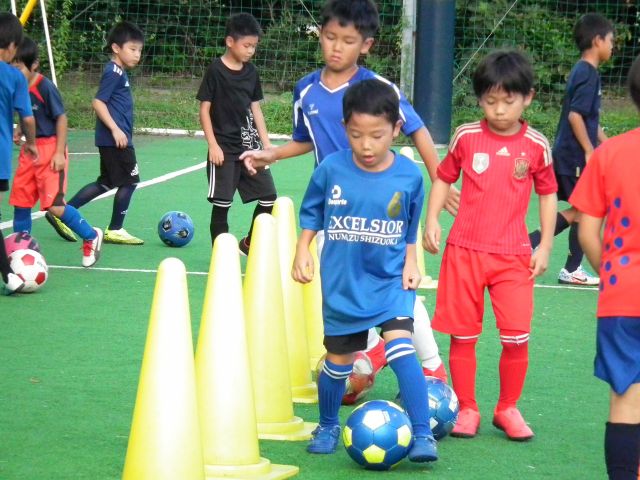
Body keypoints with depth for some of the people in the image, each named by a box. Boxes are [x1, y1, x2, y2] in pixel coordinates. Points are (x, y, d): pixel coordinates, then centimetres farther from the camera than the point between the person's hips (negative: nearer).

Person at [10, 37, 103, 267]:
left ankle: (91, 237, 8)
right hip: (30, 150, 7)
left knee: (54, 205, -11)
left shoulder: (45, 87, -17)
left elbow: (61, 118, -13)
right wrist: (19, 132, 2)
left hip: (50, 149, -7)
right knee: (20, 202, 8)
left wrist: (59, 153, -15)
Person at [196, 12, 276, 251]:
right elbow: (204, 109, -7)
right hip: (224, 149, -5)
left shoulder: (251, 72, 8)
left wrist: (266, 143, 12)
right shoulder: (215, 71, -8)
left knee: (268, 197, 4)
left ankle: (249, 244, 22)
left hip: (249, 146, 5)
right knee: (221, 203, -3)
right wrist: (213, 145, -12)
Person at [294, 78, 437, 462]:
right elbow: (311, 214, 6)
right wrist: (303, 251, -3)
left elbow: (409, 231, 7)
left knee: (400, 344, -21)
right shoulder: (331, 170, -10)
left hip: (391, 281, -1)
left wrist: (411, 264, -2)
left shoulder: (409, 176, -8)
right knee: (339, 358, 13)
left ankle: (423, 434, -19)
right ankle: (328, 427, 37)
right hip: (342, 285, 1)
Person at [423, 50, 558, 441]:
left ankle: (508, 408, 13)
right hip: (465, 250, 1)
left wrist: (545, 246, 6)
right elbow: (444, 178, 12)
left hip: (514, 255, -1)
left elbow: (548, 193, 10)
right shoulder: (466, 137, -1)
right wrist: (432, 219, -1)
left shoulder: (536, 146, -1)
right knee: (462, 335, 5)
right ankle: (466, 409, 18)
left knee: (517, 337, -6)